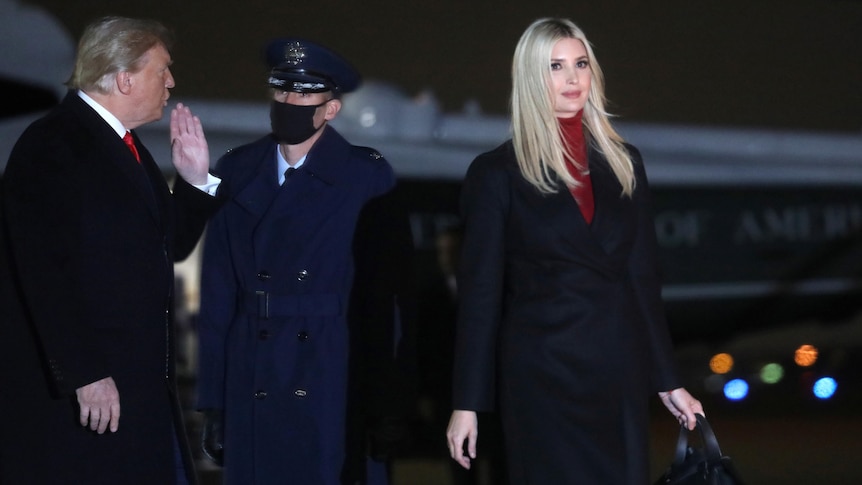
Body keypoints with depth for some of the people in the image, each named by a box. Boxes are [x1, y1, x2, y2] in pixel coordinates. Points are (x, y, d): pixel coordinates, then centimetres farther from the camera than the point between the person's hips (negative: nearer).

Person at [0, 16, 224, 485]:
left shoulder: (124, 146, 16)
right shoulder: (52, 145, -14)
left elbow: (168, 246, 21)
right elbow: (47, 273, -21)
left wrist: (194, 180, 7)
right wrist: (84, 375, -24)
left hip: (141, 380, 9)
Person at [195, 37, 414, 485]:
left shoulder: (368, 178, -1)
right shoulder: (236, 173, 7)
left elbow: (388, 297, -2)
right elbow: (218, 296, 6)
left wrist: (389, 408, -6)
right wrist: (213, 403, 4)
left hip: (338, 393, -2)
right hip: (252, 393, 2)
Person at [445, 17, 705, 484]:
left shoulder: (624, 162, 9)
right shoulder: (496, 172, -2)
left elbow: (643, 276, 12)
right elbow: (481, 290, -3)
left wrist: (668, 381, 9)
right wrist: (467, 403, -6)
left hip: (619, 372, 4)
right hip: (541, 375, -4)